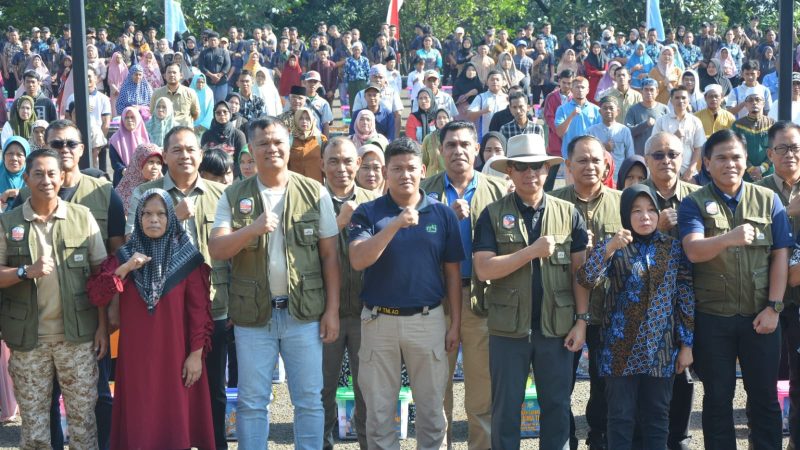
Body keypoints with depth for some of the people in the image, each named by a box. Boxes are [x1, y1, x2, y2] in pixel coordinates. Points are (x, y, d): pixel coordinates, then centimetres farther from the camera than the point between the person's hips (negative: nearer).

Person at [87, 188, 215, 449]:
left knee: (176, 418, 3)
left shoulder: (188, 258, -2)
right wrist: (124, 269, -16)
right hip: (136, 354, 2)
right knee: (139, 421, 5)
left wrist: (196, 354, -8)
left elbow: (199, 309, -4)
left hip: (175, 354, -2)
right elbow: (95, 297, -4)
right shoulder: (125, 256, 5)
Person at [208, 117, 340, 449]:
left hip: (305, 312, 0)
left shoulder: (315, 193, 1)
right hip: (253, 314, 1)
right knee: (251, 402, 9)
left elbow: (330, 255, 2)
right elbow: (216, 250, -6)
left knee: (309, 400, 7)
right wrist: (252, 229, -24)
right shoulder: (233, 196, 2)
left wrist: (332, 309, -2)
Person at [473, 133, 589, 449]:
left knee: (557, 406, 11)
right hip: (508, 328, -1)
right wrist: (533, 251, -17)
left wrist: (582, 319, -3)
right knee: (506, 408, 9)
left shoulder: (568, 213, 3)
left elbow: (579, 270, 3)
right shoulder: (493, 215, -3)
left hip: (556, 326, 2)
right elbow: (483, 269, -12)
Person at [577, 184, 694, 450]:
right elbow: (586, 280, -16)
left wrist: (687, 344, 1)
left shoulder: (672, 247, 4)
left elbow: (686, 296, 4)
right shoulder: (612, 247, -1)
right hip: (622, 348, -1)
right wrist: (609, 248, -29)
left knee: (657, 416, 10)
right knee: (621, 417, 5)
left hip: (662, 348, 2)